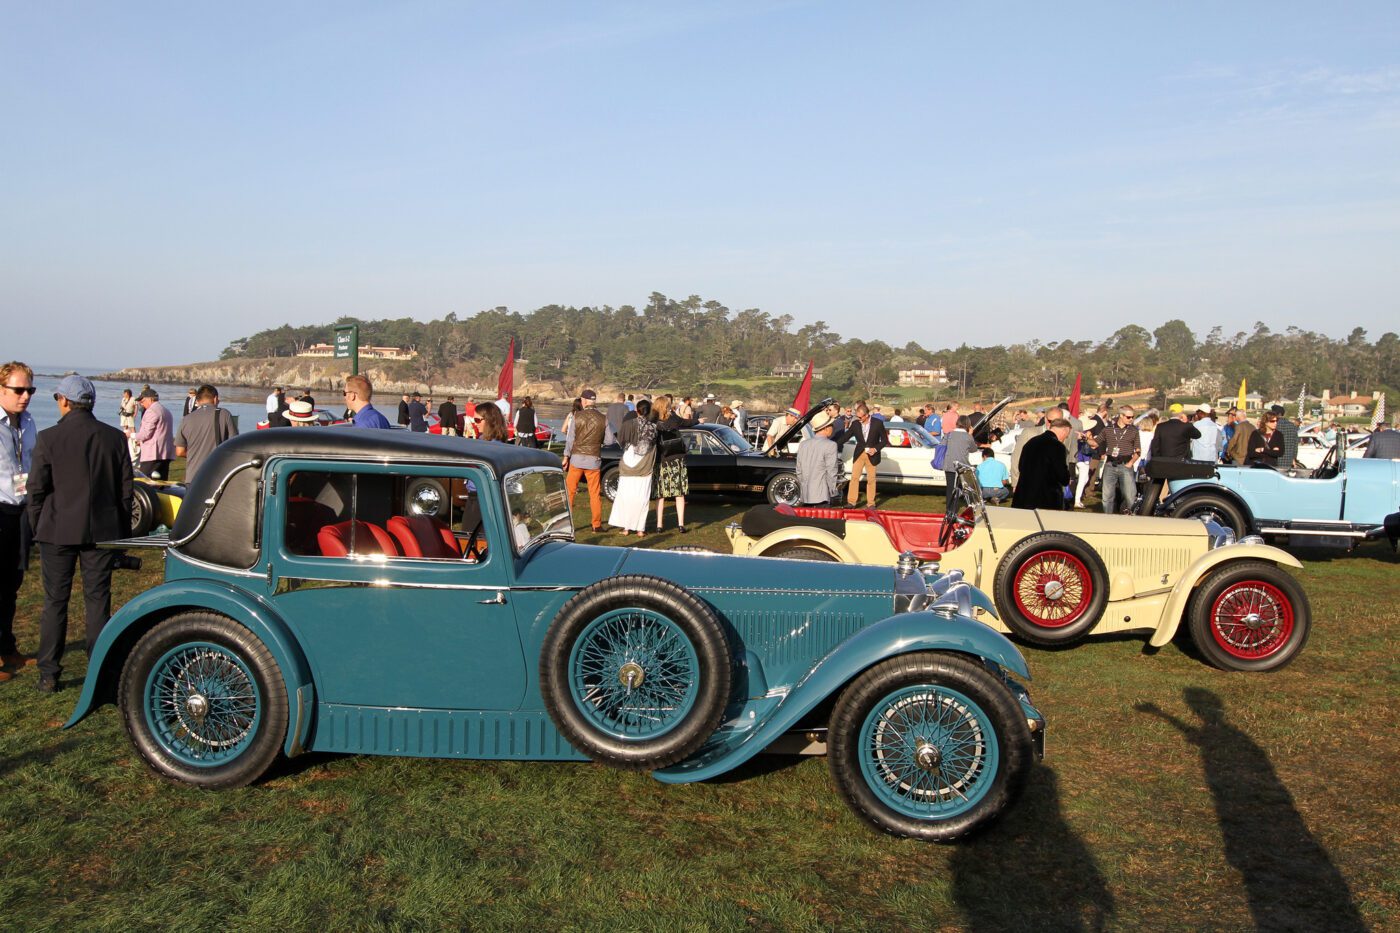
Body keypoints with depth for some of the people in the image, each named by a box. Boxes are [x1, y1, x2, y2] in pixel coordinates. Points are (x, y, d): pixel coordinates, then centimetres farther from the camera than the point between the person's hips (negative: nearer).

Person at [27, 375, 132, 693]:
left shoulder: (48, 438, -9)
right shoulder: (115, 438, -1)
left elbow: (36, 489, -6)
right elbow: (125, 490, 4)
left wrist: (37, 528, 9)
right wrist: (123, 534, 12)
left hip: (58, 532, -2)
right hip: (102, 531, 2)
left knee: (55, 602, 8)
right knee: (98, 601, 8)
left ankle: (48, 675, 13)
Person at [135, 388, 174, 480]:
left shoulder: (151, 411, -9)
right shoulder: (166, 411, 19)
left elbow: (146, 433, -14)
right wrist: (141, 440, 25)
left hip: (152, 455, -9)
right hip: (166, 454, 9)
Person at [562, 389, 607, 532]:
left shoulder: (577, 416, -6)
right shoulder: (603, 418, -3)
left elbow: (570, 439, -4)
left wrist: (566, 457, 3)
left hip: (577, 458, -1)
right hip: (594, 460, 1)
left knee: (569, 490, 9)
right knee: (595, 493, 8)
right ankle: (597, 525, 10)